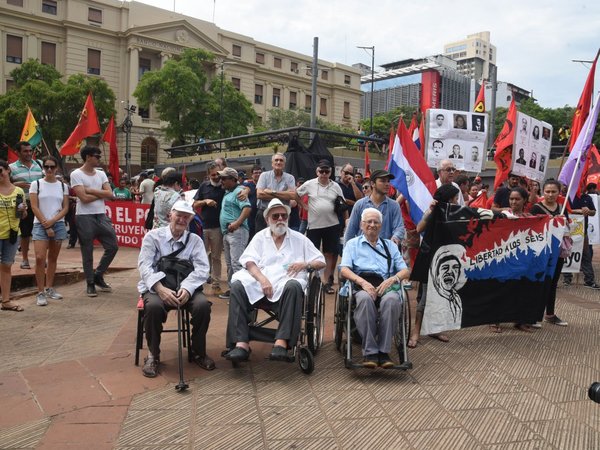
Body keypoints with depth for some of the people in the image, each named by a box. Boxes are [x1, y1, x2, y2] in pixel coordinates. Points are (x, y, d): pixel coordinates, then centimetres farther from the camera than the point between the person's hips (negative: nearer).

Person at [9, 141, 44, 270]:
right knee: (25, 233, 6)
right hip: (23, 206, -2)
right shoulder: (12, 167, 0)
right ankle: (25, 259, 18)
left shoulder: (39, 165, 9)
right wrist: (16, 185, -17)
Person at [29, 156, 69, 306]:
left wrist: (52, 221, -10)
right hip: (40, 225, -3)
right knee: (40, 258, -14)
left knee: (53, 258, 9)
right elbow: (34, 207, -4)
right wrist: (46, 225, -10)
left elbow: (65, 208, 4)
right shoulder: (36, 184, 1)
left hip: (58, 225, 3)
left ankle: (49, 288, 20)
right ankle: (41, 293, -8)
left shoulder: (63, 186, 8)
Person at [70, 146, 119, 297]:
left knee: (112, 246, 4)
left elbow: (110, 194, -1)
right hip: (85, 217, -5)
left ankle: (98, 276, 22)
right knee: (87, 253, 3)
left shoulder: (101, 174, 10)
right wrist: (101, 193, -5)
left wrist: (91, 190, -11)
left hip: (102, 216, 6)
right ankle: (90, 283, 15)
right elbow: (84, 198, -16)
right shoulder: (76, 174, -7)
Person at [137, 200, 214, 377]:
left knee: (203, 305, -28)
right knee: (154, 306, -35)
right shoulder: (153, 236, 3)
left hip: (186, 287, 2)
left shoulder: (195, 240, 8)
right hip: (156, 286, -2)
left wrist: (186, 288, -24)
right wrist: (160, 288, -26)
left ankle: (198, 352, -2)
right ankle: (153, 354, -10)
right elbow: (145, 266, -9)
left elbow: (201, 269, -5)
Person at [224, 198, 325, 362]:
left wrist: (305, 264, -4)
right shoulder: (260, 237, 21)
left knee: (293, 286, -37)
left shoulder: (299, 239, 21)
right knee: (237, 286, -29)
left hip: (286, 281, -1)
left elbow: (321, 262, 18)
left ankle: (282, 342, -41)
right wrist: (263, 280, -15)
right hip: (260, 279, 1)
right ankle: (241, 343, -34)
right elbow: (249, 261, 5)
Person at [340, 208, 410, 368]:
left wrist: (392, 279, -6)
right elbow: (344, 270, 6)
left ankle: (384, 351, -30)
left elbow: (405, 271, 17)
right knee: (365, 299, -39)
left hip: (386, 285, 1)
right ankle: (370, 352, -33)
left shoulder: (390, 245, 28)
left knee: (391, 300, -36)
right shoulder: (352, 244, 22)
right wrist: (362, 282, -13)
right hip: (362, 286, -1)